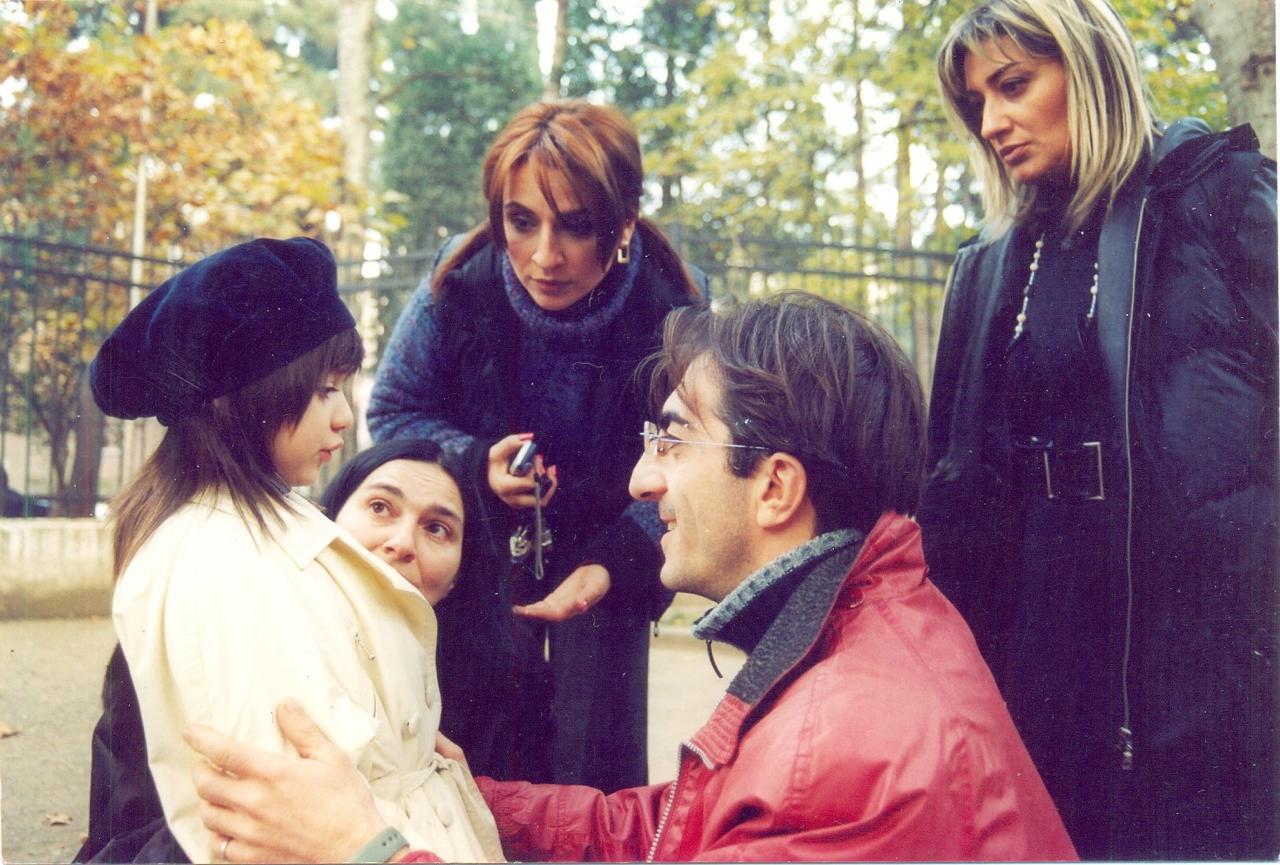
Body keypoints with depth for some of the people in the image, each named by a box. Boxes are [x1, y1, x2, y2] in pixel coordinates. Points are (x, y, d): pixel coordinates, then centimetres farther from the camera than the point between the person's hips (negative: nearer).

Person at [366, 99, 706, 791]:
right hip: (483, 546, 1)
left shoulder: (670, 310, -24)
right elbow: (394, 410, -8)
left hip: (607, 551, -1)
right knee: (478, 748, 3)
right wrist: (479, 465, -26)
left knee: (598, 760, -1)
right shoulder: (458, 283, -21)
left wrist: (613, 562, -32)